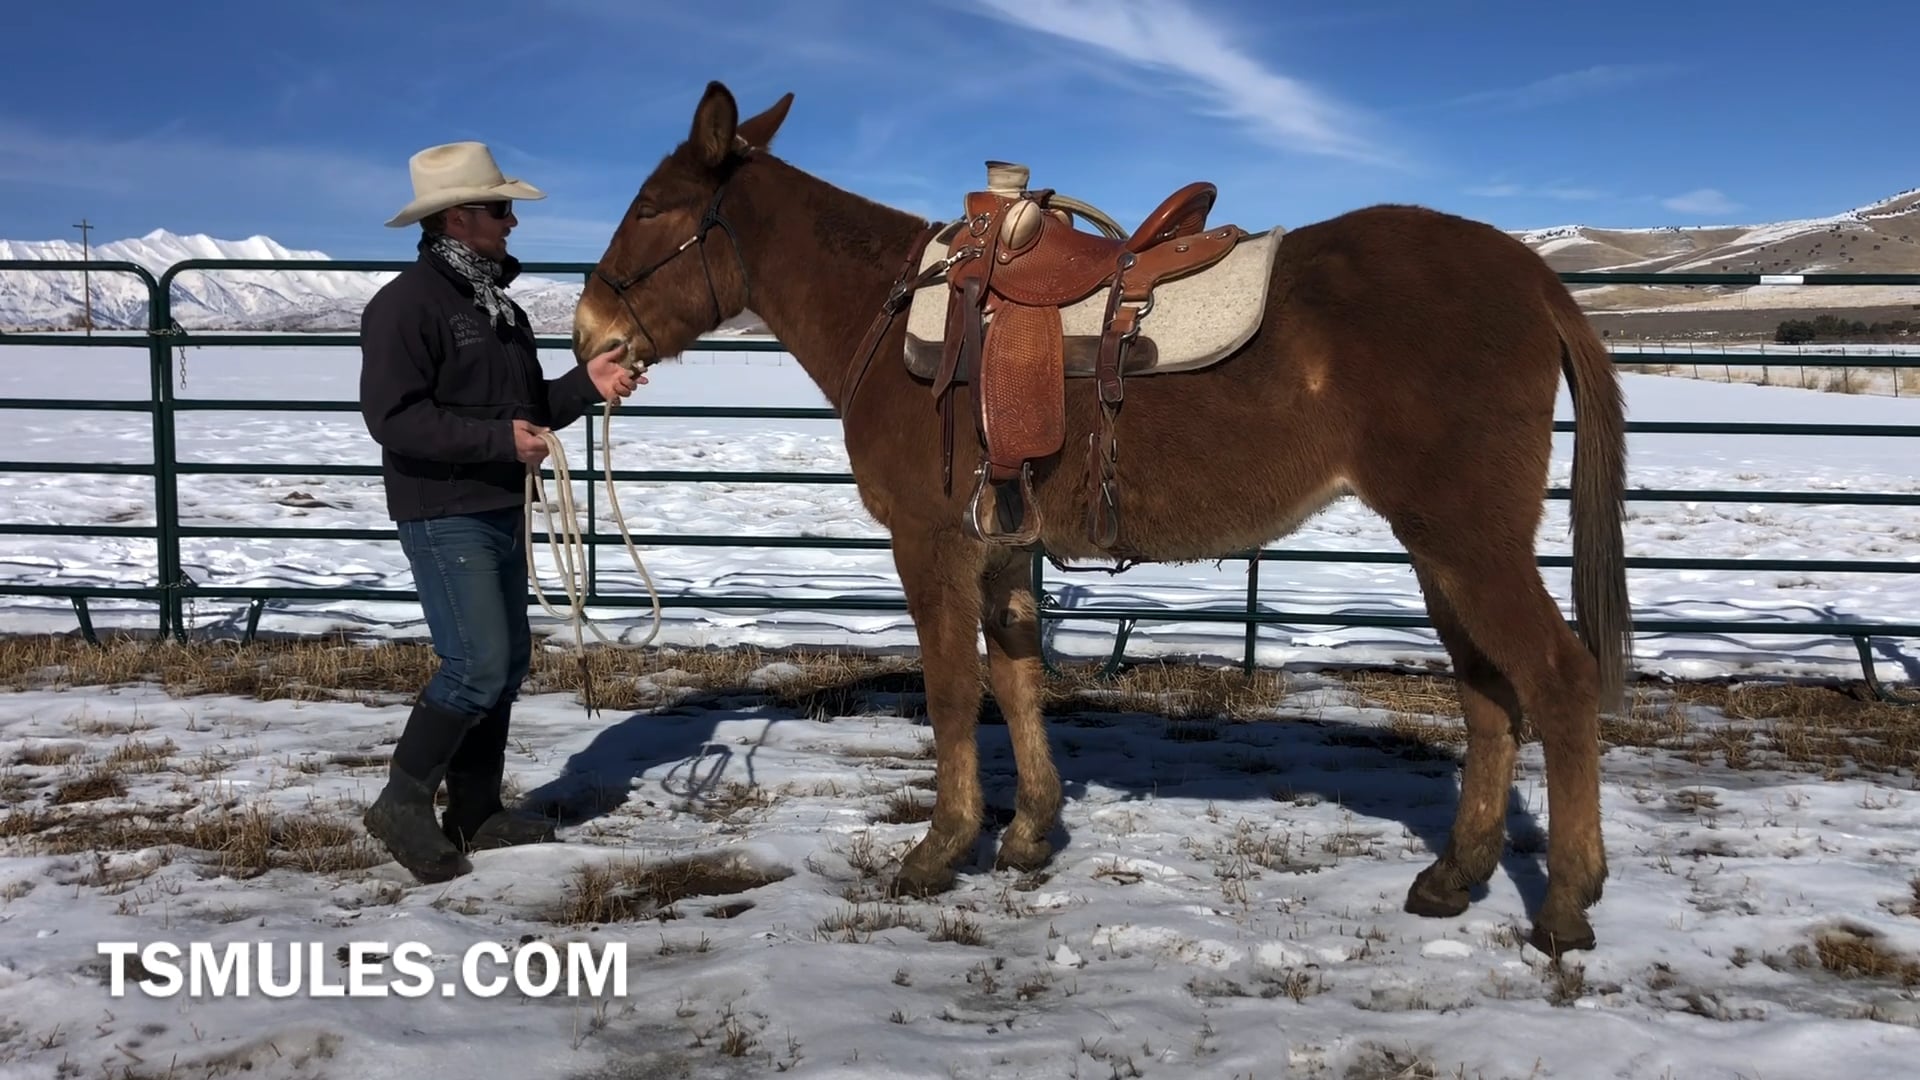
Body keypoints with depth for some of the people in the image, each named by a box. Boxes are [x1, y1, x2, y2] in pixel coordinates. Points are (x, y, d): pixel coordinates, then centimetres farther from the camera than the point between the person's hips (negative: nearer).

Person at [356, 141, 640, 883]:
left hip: (501, 512, 9)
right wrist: (499, 439, -25)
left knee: (508, 663, 11)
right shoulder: (406, 304, -13)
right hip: (443, 516, -9)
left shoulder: (499, 307, 14)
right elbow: (392, 417, -22)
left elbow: (529, 407, 19)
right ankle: (403, 804, 2)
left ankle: (476, 811, 21)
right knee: (477, 666, -13)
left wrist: (586, 384, 2)